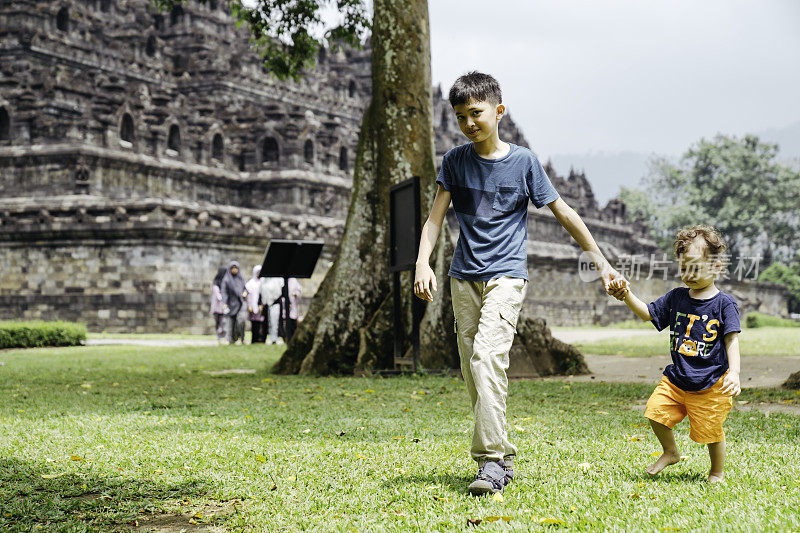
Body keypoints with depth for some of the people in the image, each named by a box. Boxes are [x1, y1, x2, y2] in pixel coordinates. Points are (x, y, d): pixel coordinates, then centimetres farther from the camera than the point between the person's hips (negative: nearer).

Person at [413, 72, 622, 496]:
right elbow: (436, 217, 1)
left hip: (506, 274, -4)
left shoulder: (523, 161, 0)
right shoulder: (454, 161, 6)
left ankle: (491, 461, -26)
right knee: (472, 371, 3)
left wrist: (601, 262, 8)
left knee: (487, 355, -23)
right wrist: (423, 263, -16)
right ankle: (504, 459, 15)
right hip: (464, 277, 4)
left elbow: (563, 213, 6)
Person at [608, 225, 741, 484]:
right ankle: (670, 452, 22)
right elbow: (648, 313, 12)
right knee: (656, 411, -6)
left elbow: (732, 340, -10)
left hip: (710, 385, -4)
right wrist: (627, 296, -6)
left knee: (711, 432, 2)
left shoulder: (724, 303, -8)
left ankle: (717, 472, 28)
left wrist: (734, 373, -22)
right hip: (676, 378, 4)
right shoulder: (676, 297, 5)